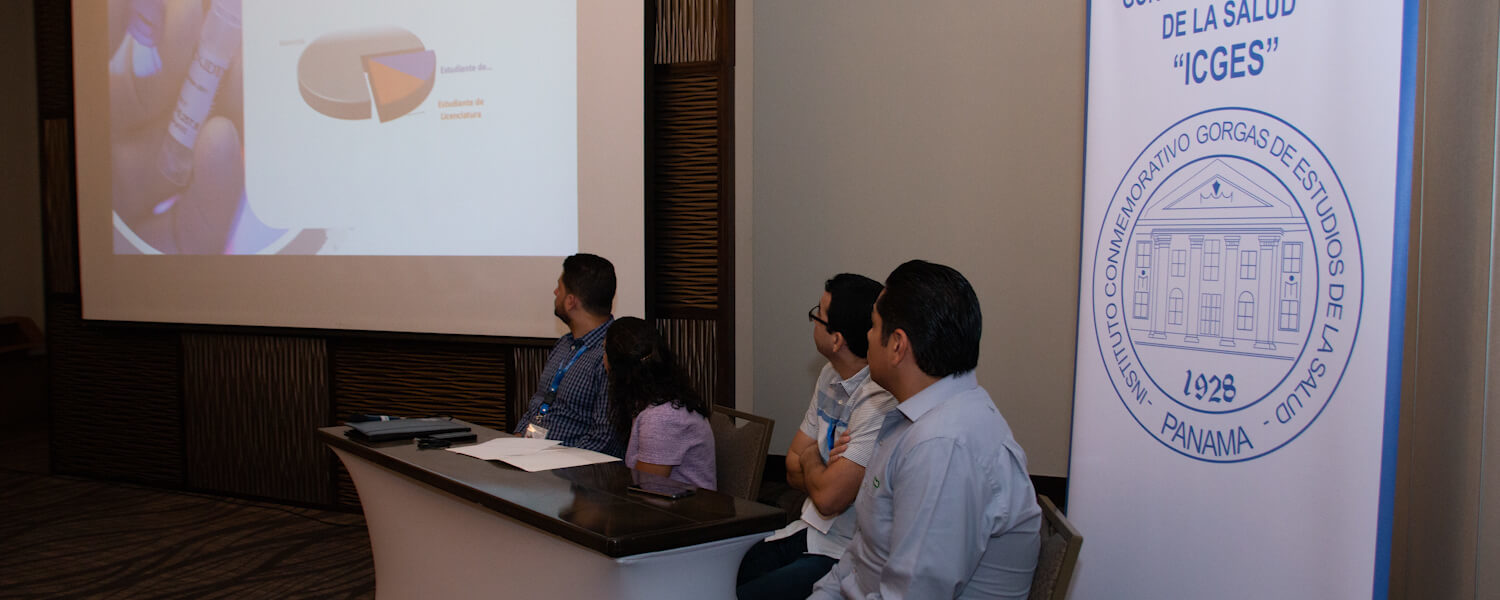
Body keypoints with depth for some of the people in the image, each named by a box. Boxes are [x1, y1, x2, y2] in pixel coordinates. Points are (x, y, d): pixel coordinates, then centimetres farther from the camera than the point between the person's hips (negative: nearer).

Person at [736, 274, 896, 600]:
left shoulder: (879, 403, -24)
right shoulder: (830, 375, 5)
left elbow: (828, 499, -25)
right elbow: (793, 468, 10)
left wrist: (811, 458, -5)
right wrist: (823, 472, -12)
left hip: (843, 553, -7)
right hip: (811, 530, 7)